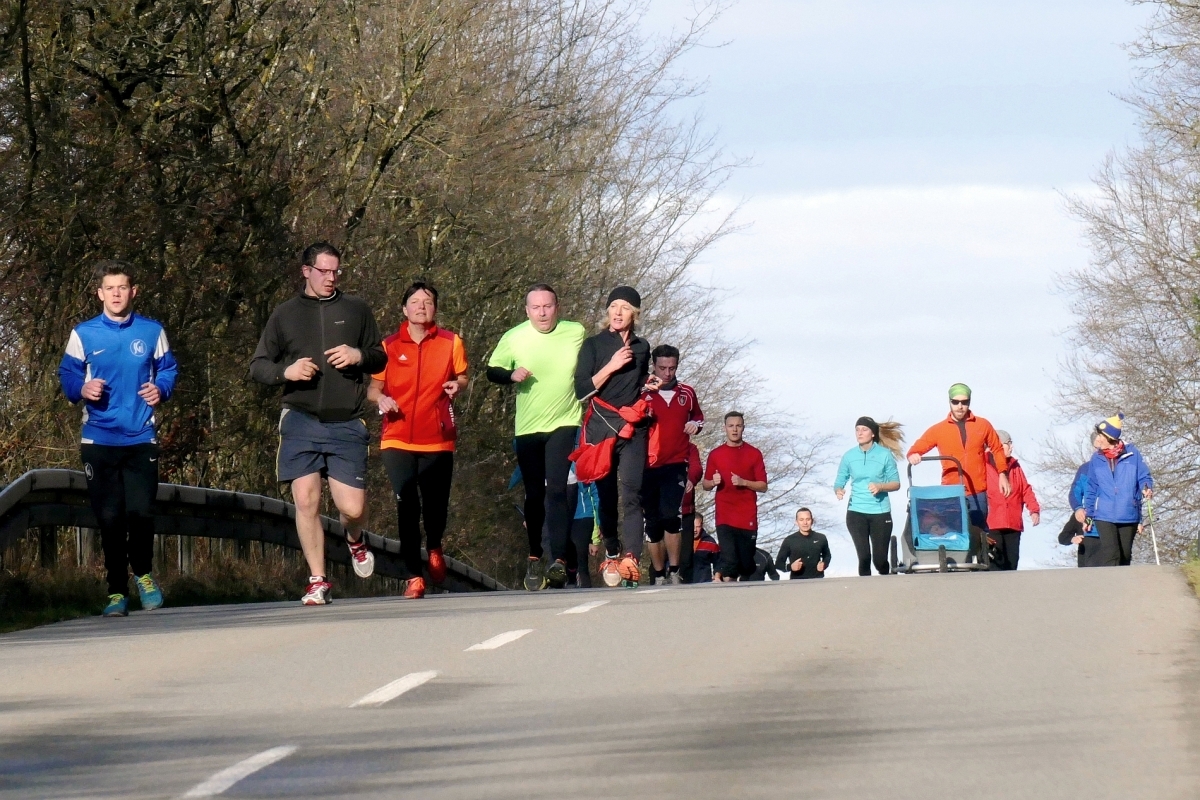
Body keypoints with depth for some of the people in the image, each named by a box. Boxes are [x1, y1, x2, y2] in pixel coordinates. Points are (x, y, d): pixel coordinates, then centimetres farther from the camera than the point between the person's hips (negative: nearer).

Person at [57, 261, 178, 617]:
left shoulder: (152, 332, 6)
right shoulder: (83, 334, 4)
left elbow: (168, 369, 13)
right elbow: (67, 376, 6)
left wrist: (160, 390, -8)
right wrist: (82, 389, -15)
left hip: (141, 438, 0)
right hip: (99, 438, 0)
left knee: (140, 512, -9)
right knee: (110, 518, -1)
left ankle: (143, 573, 18)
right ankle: (117, 591, 10)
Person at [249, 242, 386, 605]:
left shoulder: (356, 310, 11)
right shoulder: (285, 314, 10)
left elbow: (381, 358, 17)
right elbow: (257, 366, 11)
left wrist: (359, 356, -6)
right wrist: (285, 371, -10)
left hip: (347, 425, 0)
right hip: (301, 422, 0)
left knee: (352, 509, -6)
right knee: (306, 500, -9)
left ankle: (355, 541, 31)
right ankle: (317, 581, 2)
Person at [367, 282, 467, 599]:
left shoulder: (451, 343, 4)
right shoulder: (389, 347, 3)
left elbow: (462, 377, 17)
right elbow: (374, 387, 11)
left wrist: (457, 385, -6)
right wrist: (380, 398, -12)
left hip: (438, 440, 1)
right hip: (398, 440, -1)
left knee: (436, 506, 5)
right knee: (406, 506, -11)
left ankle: (434, 547, 40)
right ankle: (415, 576, -6)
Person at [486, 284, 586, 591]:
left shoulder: (577, 334, 0)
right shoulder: (513, 338, -2)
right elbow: (492, 371, 5)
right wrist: (512, 375, -14)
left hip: (564, 424, -2)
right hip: (528, 427, 2)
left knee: (556, 489, -16)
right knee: (534, 494, 9)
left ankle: (559, 559, -21)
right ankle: (534, 557, 24)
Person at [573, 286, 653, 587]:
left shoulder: (641, 347, 18)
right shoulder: (594, 345, 6)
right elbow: (582, 389, -4)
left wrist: (648, 387, 12)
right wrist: (611, 366, -10)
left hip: (633, 428, 1)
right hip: (602, 426, -1)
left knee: (631, 492, -13)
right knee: (607, 494, -2)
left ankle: (631, 558, -26)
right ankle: (611, 553, 13)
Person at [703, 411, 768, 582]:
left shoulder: (754, 454, 7)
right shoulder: (715, 454, 9)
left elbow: (763, 486, 5)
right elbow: (705, 485, 16)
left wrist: (743, 482, -12)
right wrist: (713, 482, -7)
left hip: (747, 517, 1)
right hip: (724, 517, -1)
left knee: (747, 563, 1)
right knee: (729, 559, -19)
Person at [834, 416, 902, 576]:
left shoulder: (885, 455, -1)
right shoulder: (849, 456, 4)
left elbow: (896, 483, 2)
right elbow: (839, 482, 7)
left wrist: (880, 486, -17)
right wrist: (839, 490, -16)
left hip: (880, 512, -1)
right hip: (856, 513, 1)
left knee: (880, 559, 1)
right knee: (864, 556, -12)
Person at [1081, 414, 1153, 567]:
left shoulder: (1132, 454, -1)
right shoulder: (1096, 459, 5)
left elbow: (1144, 477, 6)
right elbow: (1091, 489, 12)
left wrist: (1146, 488, -17)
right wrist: (1088, 515, 13)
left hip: (1128, 517, 1)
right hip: (1104, 517, -1)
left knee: (1125, 556, 9)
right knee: (1110, 555, -16)